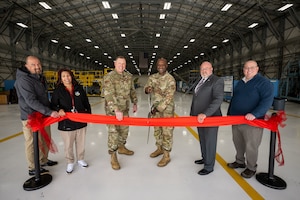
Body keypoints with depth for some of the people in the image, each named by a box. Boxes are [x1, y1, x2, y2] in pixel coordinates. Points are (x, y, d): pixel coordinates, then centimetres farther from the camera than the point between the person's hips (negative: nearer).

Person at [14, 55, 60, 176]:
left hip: (43, 116, 9)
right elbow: (31, 101, -26)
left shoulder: (40, 78, 11)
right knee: (33, 143, 2)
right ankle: (33, 169, 18)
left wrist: (50, 111, 18)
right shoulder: (23, 80, -17)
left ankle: (43, 160, 37)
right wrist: (49, 112, -30)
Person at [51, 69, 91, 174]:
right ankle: (70, 162, 34)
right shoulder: (58, 91, -4)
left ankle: (80, 159, 39)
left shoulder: (79, 88, 1)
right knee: (68, 145, 11)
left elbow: (86, 103, 8)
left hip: (81, 122, 2)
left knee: (81, 143, 17)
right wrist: (59, 109, -20)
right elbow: (53, 105, 0)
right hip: (66, 123, -2)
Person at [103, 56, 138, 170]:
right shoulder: (109, 77, -15)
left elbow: (132, 91, 17)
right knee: (113, 132, -3)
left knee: (124, 130, 17)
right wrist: (116, 110, -32)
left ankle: (121, 148, 41)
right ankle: (113, 157, 12)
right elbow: (109, 95, -25)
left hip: (125, 109, 6)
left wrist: (135, 103, 18)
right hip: (112, 110, -6)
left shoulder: (129, 76, 6)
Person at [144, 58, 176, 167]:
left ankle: (166, 156, 14)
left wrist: (158, 108, -17)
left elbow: (169, 97, -16)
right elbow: (147, 87, 1)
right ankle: (160, 148, 38)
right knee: (157, 129, 17)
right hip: (156, 108, 6)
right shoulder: (153, 77, 6)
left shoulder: (170, 79, -13)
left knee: (167, 132, 1)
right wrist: (148, 89, -24)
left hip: (167, 109, -6)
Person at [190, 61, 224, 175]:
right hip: (199, 118, 7)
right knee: (202, 140, 18)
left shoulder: (217, 81, -10)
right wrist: (192, 114, 14)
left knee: (209, 142, 5)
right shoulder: (200, 82, 14)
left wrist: (205, 114, -29)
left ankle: (209, 167, 20)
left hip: (210, 118, -7)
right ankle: (205, 158, 38)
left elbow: (218, 100, -21)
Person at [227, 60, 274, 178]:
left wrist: (254, 114, -31)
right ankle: (240, 162, 36)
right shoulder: (240, 83, 14)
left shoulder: (264, 82, -7)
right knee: (238, 143, 16)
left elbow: (267, 100, -19)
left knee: (250, 146, 4)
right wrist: (229, 114, 19)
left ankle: (251, 168, 24)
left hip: (252, 122, -6)